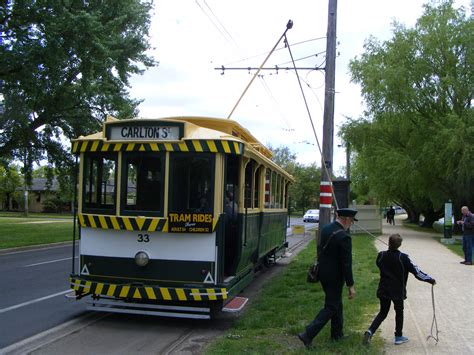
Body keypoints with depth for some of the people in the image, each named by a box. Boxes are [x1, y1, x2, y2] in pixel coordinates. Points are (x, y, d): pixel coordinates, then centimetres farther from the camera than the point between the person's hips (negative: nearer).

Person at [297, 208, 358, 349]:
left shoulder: (325, 229, 1)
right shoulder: (344, 237, -23)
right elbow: (346, 263, -21)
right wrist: (350, 285, -16)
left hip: (323, 273, 8)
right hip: (334, 277, -8)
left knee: (336, 302, 23)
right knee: (331, 307, 3)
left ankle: (337, 333, 35)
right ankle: (308, 334, -3)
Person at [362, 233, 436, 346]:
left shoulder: (381, 255, -6)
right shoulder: (403, 258, -16)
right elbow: (416, 271, -12)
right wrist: (430, 279, -2)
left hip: (383, 290, 3)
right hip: (398, 291, -3)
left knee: (383, 312, 13)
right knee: (399, 312, 17)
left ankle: (370, 331, -5)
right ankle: (398, 337, 22)